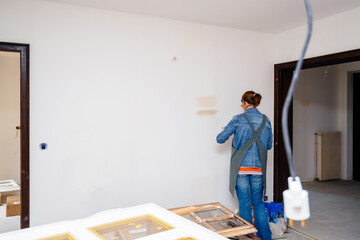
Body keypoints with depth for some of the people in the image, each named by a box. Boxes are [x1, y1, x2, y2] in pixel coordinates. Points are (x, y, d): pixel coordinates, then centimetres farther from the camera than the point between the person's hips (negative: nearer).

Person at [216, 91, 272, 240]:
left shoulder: (238, 119, -8)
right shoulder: (266, 120, 3)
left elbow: (220, 139, -2)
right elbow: (269, 145, 12)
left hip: (241, 167, -3)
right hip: (258, 168, 4)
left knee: (244, 203, 6)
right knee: (258, 202, 17)